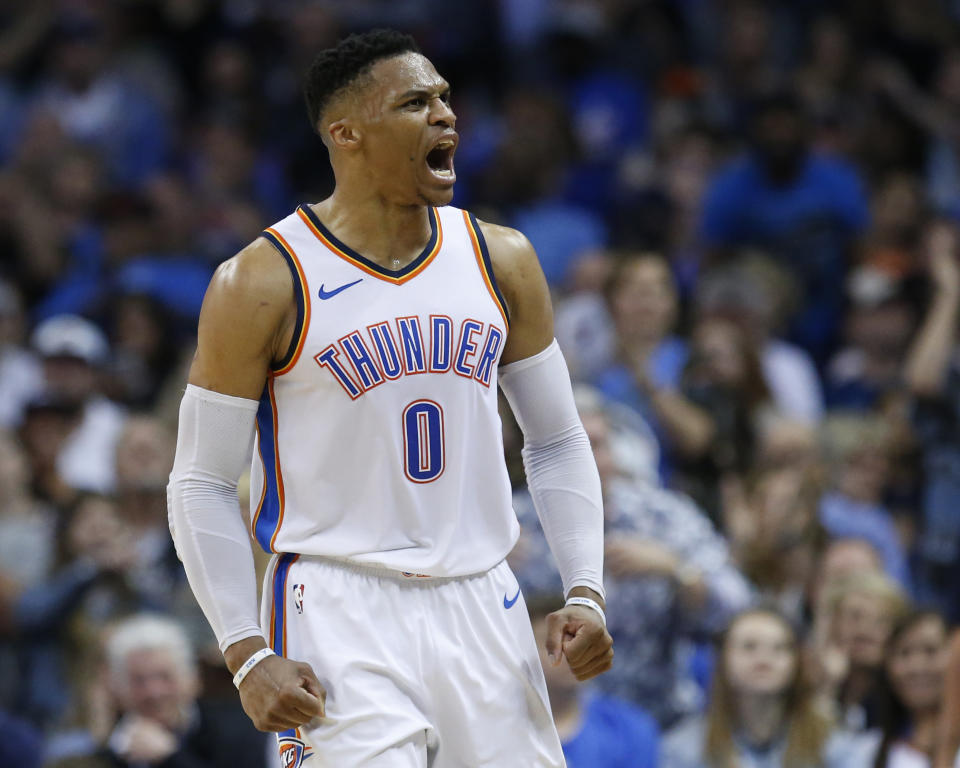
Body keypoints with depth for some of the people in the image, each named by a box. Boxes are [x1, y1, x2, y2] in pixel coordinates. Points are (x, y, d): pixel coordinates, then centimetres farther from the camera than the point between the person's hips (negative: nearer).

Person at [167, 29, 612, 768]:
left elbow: (558, 443, 15)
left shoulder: (500, 261, 7)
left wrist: (585, 591, 1)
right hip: (339, 609, -5)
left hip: (481, 603, 5)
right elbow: (201, 484, -4)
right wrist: (248, 655, -13)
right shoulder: (263, 283, -7)